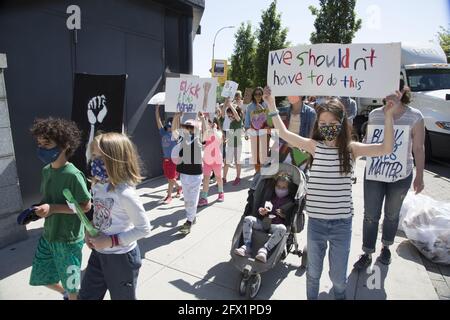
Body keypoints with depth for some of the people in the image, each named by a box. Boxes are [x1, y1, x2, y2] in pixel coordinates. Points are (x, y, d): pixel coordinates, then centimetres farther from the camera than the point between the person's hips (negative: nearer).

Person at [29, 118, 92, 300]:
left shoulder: (73, 175, -24)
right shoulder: (46, 170, 0)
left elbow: (86, 206, -19)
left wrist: (53, 208, -25)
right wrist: (37, 209, -4)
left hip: (68, 239, -7)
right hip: (47, 235, 8)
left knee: (71, 287, 12)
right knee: (40, 278, 23)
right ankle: (65, 292, 50)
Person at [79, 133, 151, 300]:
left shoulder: (125, 193, -29)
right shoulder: (97, 186, -4)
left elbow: (144, 229, -24)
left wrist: (111, 241, -23)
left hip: (121, 257, -7)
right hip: (98, 253, 7)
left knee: (122, 297, 18)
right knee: (86, 296, 22)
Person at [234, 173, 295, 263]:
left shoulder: (290, 202, 13)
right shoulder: (271, 197, 20)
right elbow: (260, 207, 21)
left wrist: (284, 215, -9)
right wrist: (261, 211, -2)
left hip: (275, 226, -3)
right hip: (263, 222, 3)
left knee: (282, 228, -38)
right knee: (248, 219, -21)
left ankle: (264, 250, -41)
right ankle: (246, 247, -27)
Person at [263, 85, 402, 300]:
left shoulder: (351, 149, -5)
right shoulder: (315, 147, -4)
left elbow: (386, 149, -16)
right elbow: (285, 134, -5)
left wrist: (388, 115, -25)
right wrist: (272, 106, -9)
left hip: (342, 225, 0)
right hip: (315, 223, 1)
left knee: (338, 277, 17)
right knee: (313, 273, 20)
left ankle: (340, 296, 47)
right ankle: (311, 297, 46)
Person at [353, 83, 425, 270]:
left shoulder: (414, 117, -7)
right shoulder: (375, 115, 0)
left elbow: (418, 148, -4)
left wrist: (419, 176, -3)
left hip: (401, 175, -1)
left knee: (392, 214, 18)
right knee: (370, 216, 4)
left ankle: (386, 247, 41)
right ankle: (367, 254, 20)